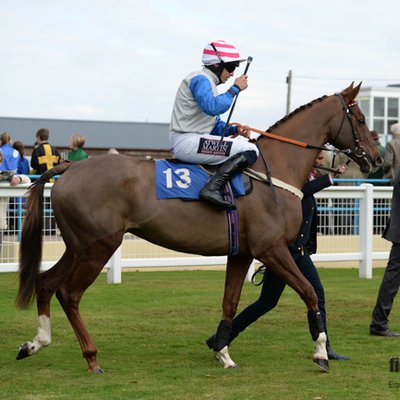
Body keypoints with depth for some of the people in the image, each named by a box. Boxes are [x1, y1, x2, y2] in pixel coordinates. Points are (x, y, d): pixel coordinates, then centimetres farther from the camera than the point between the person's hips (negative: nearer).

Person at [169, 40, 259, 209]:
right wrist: (235, 89, -16)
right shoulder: (200, 79, -7)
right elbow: (212, 107, -27)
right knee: (250, 151, -16)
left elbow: (216, 126, 25)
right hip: (186, 142, -11)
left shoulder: (207, 82, 24)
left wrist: (235, 130, 7)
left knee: (243, 144, 26)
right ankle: (213, 187, -25)